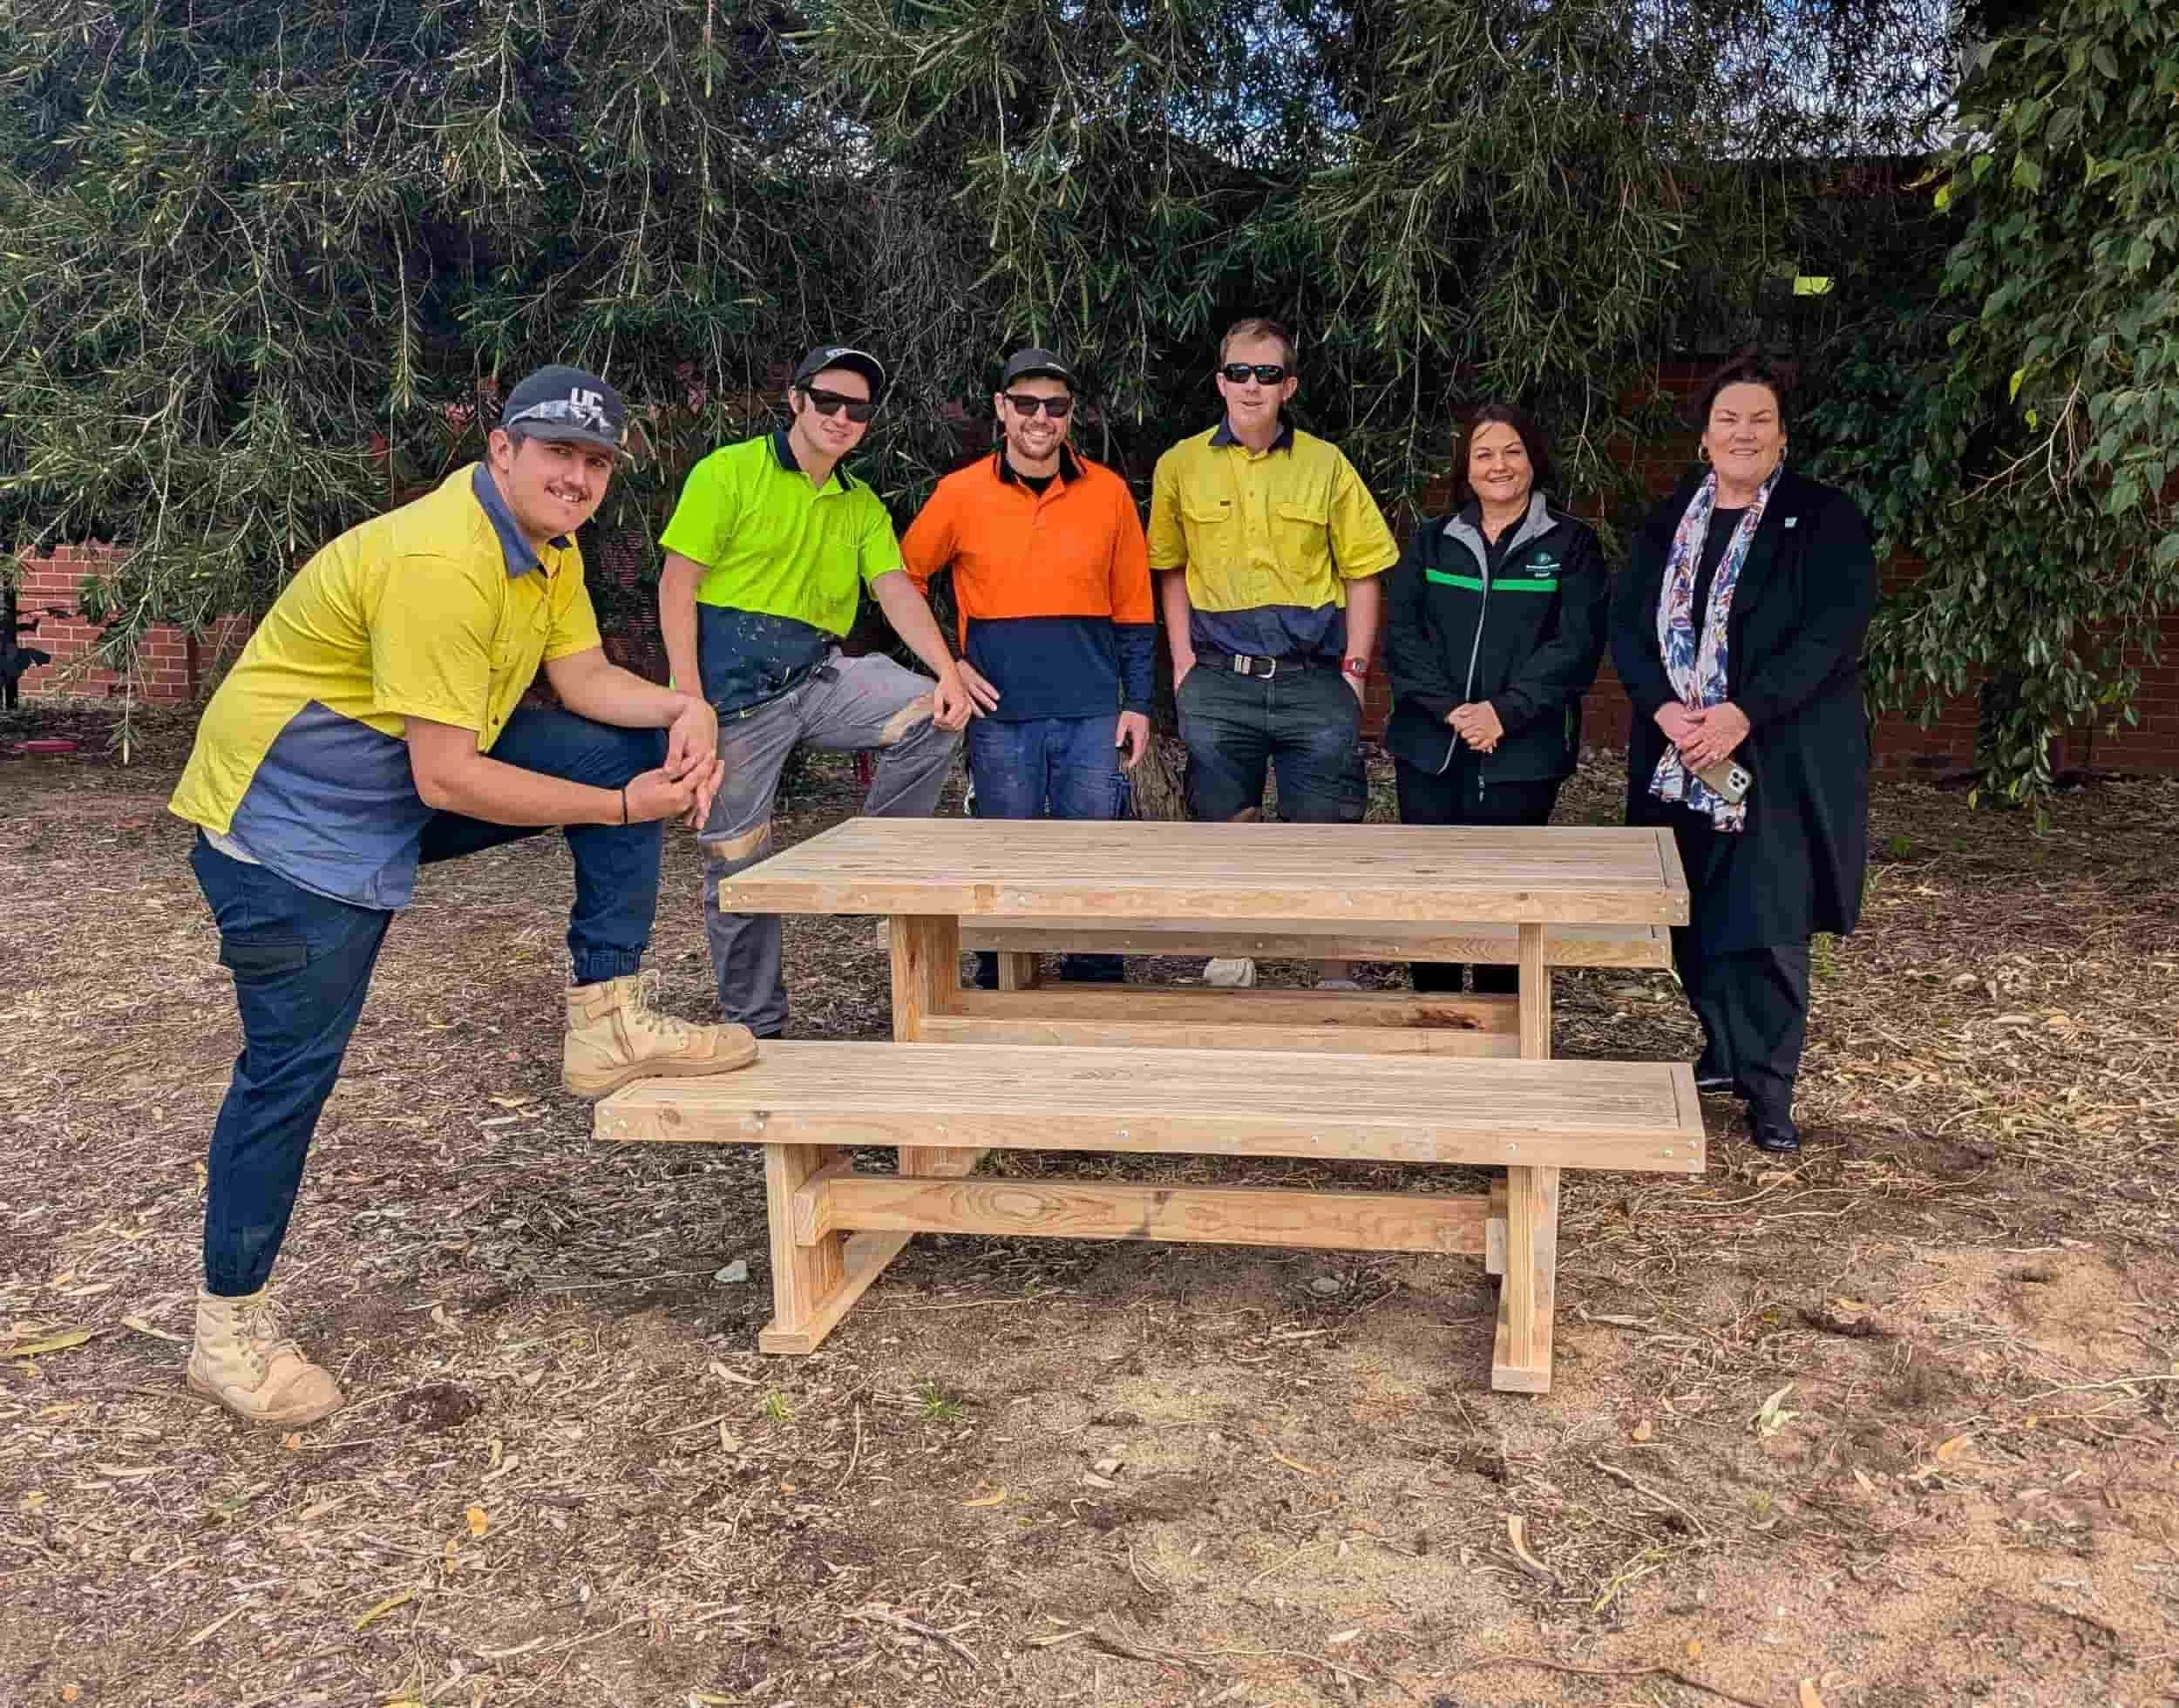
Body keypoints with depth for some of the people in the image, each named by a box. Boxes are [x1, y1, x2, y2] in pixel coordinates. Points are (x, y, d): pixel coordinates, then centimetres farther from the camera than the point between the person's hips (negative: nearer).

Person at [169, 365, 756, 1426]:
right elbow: (446, 779, -30)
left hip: (418, 784, 9)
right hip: (288, 816, -9)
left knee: (631, 748, -3)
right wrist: (624, 808, -23)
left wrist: (685, 712, -19)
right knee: (292, 1066, -5)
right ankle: (228, 1328, 12)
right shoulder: (440, 562, -30)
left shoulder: (546, 540, 1)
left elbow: (585, 678, 2)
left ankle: (607, 1023, 1)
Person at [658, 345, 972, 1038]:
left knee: (929, 715, -19)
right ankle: (755, 1025, 17)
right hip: (735, 687, -4)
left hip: (818, 674, 4)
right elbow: (677, 585, -6)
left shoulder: (862, 505, 14)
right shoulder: (729, 473, -2)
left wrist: (947, 671, -16)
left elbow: (896, 590, 2)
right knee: (737, 862, 1)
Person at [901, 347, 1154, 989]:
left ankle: (1097, 990, 18)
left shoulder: (1108, 492, 3)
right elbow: (905, 578, 12)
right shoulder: (961, 493, 1)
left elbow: (1133, 610, 8)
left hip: (1091, 715, 1)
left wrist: (1138, 703, 5)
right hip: (1001, 712, 0)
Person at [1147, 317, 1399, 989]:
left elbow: (1363, 573, 6)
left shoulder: (1326, 464, 3)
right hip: (1217, 685, 1)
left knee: (1326, 830, 0)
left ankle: (1335, 976, 10)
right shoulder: (1181, 466, 5)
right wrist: (1183, 661, 4)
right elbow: (1170, 569, 13)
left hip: (1313, 682, -1)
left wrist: (1354, 672, -1)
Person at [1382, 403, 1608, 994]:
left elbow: (1575, 642, -6)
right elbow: (1401, 631, 2)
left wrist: (1505, 712, -16)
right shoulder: (1431, 542, 12)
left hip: (1522, 754, -2)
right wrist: (1449, 707, -12)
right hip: (1430, 746, 3)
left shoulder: (1571, 544, 4)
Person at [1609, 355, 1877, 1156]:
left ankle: (1768, 1090, 6)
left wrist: (1743, 714, -21)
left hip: (1780, 757, -4)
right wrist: (1665, 709, -14)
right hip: (1677, 754, 4)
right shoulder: (1668, 521, 12)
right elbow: (1626, 622, 4)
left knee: (1765, 921, -5)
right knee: (1694, 916, 8)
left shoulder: (1825, 518, -2)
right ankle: (1728, 1050, 28)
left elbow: (1833, 630, -12)